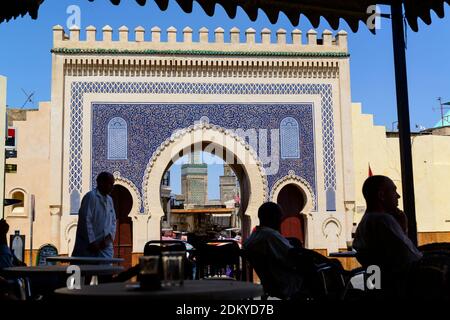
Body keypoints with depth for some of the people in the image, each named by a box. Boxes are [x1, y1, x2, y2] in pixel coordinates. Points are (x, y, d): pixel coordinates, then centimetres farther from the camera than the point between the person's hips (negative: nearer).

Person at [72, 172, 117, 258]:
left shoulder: (109, 199, 15)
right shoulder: (91, 196, -8)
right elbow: (85, 221, -13)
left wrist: (109, 236, -2)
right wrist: (92, 242, -15)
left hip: (105, 246, 6)